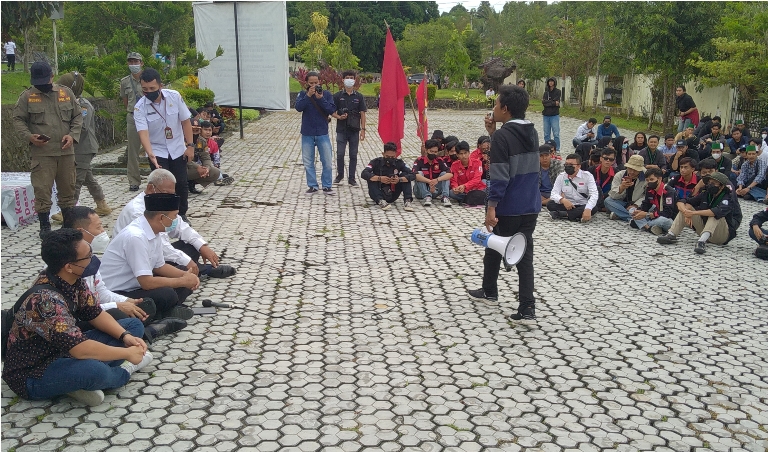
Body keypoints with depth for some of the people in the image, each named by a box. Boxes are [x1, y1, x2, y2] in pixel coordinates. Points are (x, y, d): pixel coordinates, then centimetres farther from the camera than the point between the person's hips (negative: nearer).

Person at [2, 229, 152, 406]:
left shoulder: (73, 279, -7)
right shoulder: (45, 299, -33)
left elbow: (94, 313, 6)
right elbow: (81, 349, -36)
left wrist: (125, 336, -10)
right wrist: (127, 353, -23)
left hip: (65, 350, 9)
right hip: (32, 374, -9)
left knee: (134, 326, 7)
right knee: (94, 369, -39)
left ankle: (83, 380, -8)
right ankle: (124, 371, -3)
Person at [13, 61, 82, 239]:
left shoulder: (66, 93, 8)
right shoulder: (27, 96, 2)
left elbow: (77, 116, 11)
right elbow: (18, 120, 3)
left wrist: (72, 135, -4)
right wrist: (29, 136, -14)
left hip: (66, 151, 3)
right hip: (41, 153, -2)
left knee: (68, 188, 11)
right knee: (42, 190, -1)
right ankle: (45, 225, 11)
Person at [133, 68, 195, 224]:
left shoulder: (174, 96, -11)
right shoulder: (140, 107, -17)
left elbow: (185, 121, -4)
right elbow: (143, 133, -27)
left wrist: (190, 145, -6)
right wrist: (150, 154, -43)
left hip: (178, 149, 2)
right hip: (157, 152, -2)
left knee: (181, 184, 7)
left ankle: (182, 214, 26)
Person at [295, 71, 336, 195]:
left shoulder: (326, 94, 0)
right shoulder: (303, 94, 1)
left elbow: (332, 110, -11)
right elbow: (298, 107, -14)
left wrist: (321, 98, -20)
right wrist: (308, 95, -23)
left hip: (322, 133, -1)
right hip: (307, 134, 1)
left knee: (327, 162, 2)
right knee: (308, 162, 7)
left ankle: (327, 186, 14)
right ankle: (312, 186, 18)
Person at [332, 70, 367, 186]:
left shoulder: (359, 96, 4)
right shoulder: (338, 96, 1)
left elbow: (362, 114, 3)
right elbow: (332, 112, 4)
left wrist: (363, 129, -3)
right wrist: (339, 117, -17)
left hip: (354, 130, 1)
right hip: (341, 130, -1)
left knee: (353, 155, 5)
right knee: (340, 154, 1)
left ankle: (351, 178, 14)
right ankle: (340, 175, 21)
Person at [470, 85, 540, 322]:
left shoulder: (503, 136, -16)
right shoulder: (531, 132, 9)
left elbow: (500, 177, -22)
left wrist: (491, 207, -20)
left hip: (508, 207, -6)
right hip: (530, 206, 6)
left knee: (493, 248, 17)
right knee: (524, 254, 6)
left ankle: (489, 290, 36)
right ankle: (527, 307, 0)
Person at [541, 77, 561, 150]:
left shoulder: (557, 91, 0)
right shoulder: (546, 92, 11)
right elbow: (543, 102, -4)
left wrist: (546, 101, -5)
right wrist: (553, 103, -11)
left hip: (554, 115, -4)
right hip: (546, 115, 4)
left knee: (556, 134, -5)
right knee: (546, 134, 8)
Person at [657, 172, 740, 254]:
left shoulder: (728, 199, -15)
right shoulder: (705, 195, 2)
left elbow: (718, 211, -38)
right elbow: (681, 202, -2)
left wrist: (693, 213, -37)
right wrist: (686, 212, -24)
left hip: (723, 235, -6)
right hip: (705, 229, 6)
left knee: (715, 214, -32)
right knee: (686, 207, -5)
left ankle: (701, 241, -48)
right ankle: (671, 235, -21)